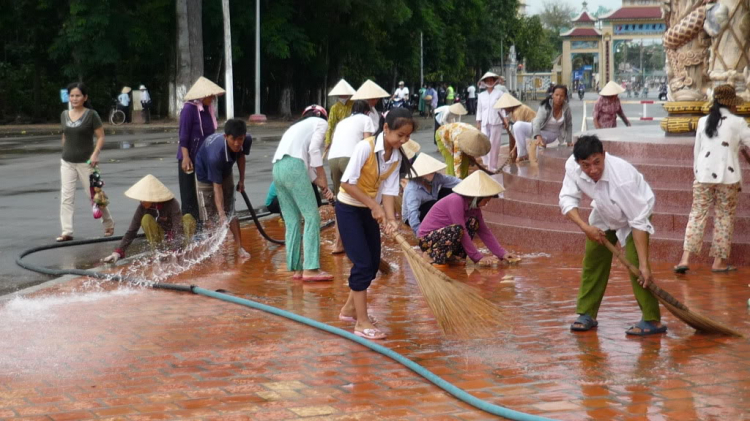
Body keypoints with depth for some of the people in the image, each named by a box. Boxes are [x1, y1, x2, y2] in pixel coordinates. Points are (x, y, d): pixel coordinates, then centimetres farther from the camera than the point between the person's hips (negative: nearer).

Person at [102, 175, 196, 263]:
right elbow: (131, 231, -15)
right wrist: (118, 252, -26)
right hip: (162, 238, 3)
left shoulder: (171, 204, -26)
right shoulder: (142, 207, -16)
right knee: (146, 219, -25)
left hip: (177, 238, -3)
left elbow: (178, 230, -32)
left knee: (188, 218, -31)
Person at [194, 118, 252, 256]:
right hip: (205, 174, -4)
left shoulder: (247, 140, -29)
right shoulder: (215, 153, -45)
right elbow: (217, 186, -39)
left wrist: (241, 180, 3)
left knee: (231, 212, 1)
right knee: (210, 216, -3)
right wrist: (221, 214, -42)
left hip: (225, 173, 4)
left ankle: (239, 247, 3)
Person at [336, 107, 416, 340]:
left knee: (373, 264, 11)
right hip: (349, 209, -7)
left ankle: (350, 309, 30)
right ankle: (362, 323, -5)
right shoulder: (366, 147, -25)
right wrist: (375, 206, -26)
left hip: (370, 210, 7)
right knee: (363, 263, -11)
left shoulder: (397, 157, -4)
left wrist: (391, 218, -23)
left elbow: (389, 190, -7)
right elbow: (347, 183, -26)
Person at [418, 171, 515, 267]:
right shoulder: (456, 201, -25)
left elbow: (484, 231, 7)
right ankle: (435, 257, -15)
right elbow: (462, 232, -25)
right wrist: (478, 257, -21)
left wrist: (502, 254, 0)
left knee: (472, 222, -3)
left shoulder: (473, 206, 2)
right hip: (428, 238, -9)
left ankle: (453, 256, -2)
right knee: (457, 229, -33)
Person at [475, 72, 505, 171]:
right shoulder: (481, 95, 13)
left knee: (494, 144, -3)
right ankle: (486, 165, 2)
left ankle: (492, 166, 3)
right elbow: (479, 109, 15)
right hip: (484, 123, 3)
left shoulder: (499, 93, 4)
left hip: (496, 122, -3)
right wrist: (478, 122, 9)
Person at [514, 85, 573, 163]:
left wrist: (569, 141, -2)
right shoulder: (546, 106, -25)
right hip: (539, 130, -1)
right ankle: (523, 154, -23)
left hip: (551, 135, 1)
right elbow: (537, 121, -38)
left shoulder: (566, 109, -15)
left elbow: (568, 125, 2)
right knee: (518, 126, -30)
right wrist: (538, 136, -56)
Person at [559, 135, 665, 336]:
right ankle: (587, 314, 20)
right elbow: (567, 199, -16)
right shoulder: (572, 166, -28)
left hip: (636, 211, -6)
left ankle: (652, 321, -14)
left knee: (635, 262, -19)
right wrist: (585, 226, -34)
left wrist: (644, 264, -37)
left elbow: (638, 222, -37)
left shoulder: (622, 177, -42)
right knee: (593, 260, 6)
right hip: (604, 213, 6)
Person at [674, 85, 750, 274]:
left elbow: (696, 149, 10)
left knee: (697, 214, 5)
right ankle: (719, 261, 12)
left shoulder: (703, 122, 7)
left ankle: (685, 258, -4)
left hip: (703, 175, 3)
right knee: (724, 217, 7)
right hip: (727, 177, -3)